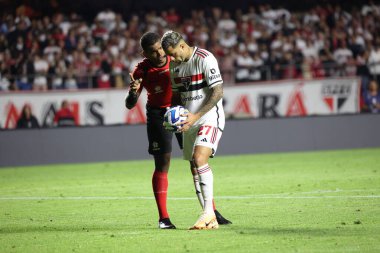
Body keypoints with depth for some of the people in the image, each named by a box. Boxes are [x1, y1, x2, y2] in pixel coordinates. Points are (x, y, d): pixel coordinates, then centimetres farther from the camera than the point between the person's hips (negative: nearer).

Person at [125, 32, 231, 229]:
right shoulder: (142, 70, -13)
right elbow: (129, 105, -10)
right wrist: (133, 92, -32)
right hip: (158, 115, -2)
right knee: (162, 165, -6)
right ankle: (163, 218, -1)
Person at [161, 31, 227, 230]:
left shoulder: (205, 59, -13)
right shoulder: (174, 66, 11)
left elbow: (218, 92, -16)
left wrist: (196, 116, -20)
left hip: (210, 118, -8)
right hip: (189, 121, 8)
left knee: (199, 159, -25)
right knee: (195, 169, 4)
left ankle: (209, 211, -23)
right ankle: (210, 220, 9)